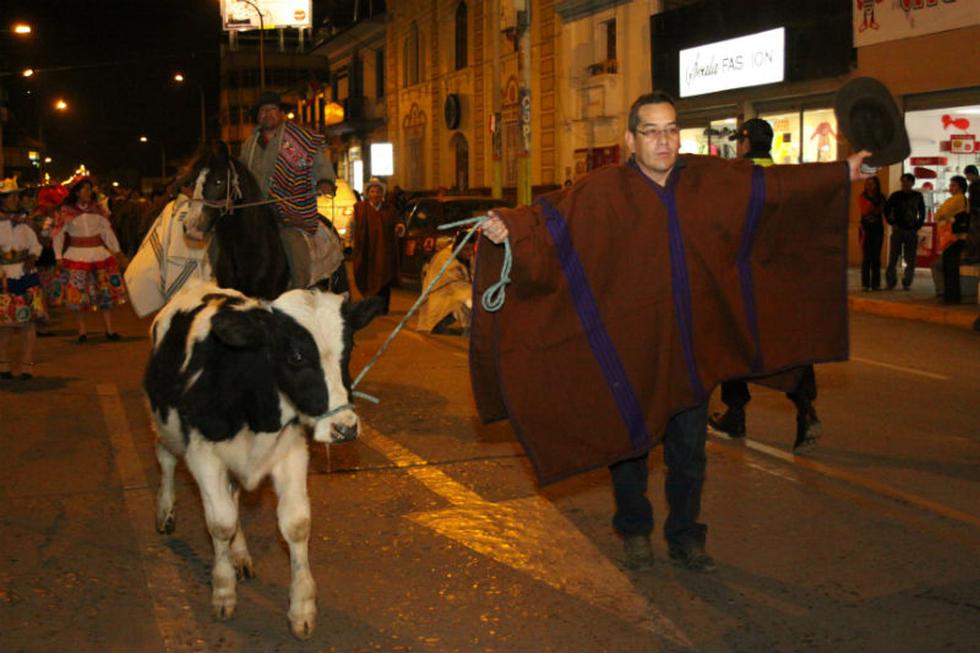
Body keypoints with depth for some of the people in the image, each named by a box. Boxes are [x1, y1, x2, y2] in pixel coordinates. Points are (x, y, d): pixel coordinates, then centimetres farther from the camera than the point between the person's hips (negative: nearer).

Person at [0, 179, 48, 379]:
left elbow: (35, 245, 15)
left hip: (26, 275, 3)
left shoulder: (23, 219, 9)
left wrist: (31, 259, -5)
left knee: (29, 320, -1)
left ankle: (27, 366, 7)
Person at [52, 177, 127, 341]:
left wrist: (116, 250, 5)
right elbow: (58, 235, -1)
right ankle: (82, 331, 11)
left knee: (106, 291, 3)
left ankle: (109, 329, 11)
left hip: (99, 254, 3)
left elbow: (107, 230, 9)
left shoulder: (98, 208, 3)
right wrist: (59, 256, -6)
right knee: (79, 295, 0)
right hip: (77, 256, -2)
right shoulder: (66, 211, -4)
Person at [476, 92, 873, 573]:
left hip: (690, 347, 4)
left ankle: (684, 537, 33)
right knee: (629, 442, 11)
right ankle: (635, 531, 34)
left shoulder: (710, 181, 2)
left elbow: (777, 185, 12)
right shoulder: (603, 191, -12)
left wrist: (842, 173, 18)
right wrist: (510, 228, -45)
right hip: (627, 348, -3)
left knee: (689, 452, 14)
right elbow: (551, 216, -25)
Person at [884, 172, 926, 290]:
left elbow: (922, 213, 17)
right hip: (898, 231, -2)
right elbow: (886, 210, 5)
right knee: (893, 258, -4)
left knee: (911, 260, 2)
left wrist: (918, 226, 7)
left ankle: (907, 284, 11)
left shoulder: (918, 196, 6)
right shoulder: (895, 196, -1)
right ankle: (891, 283, 5)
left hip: (912, 232, 2)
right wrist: (892, 223, -2)